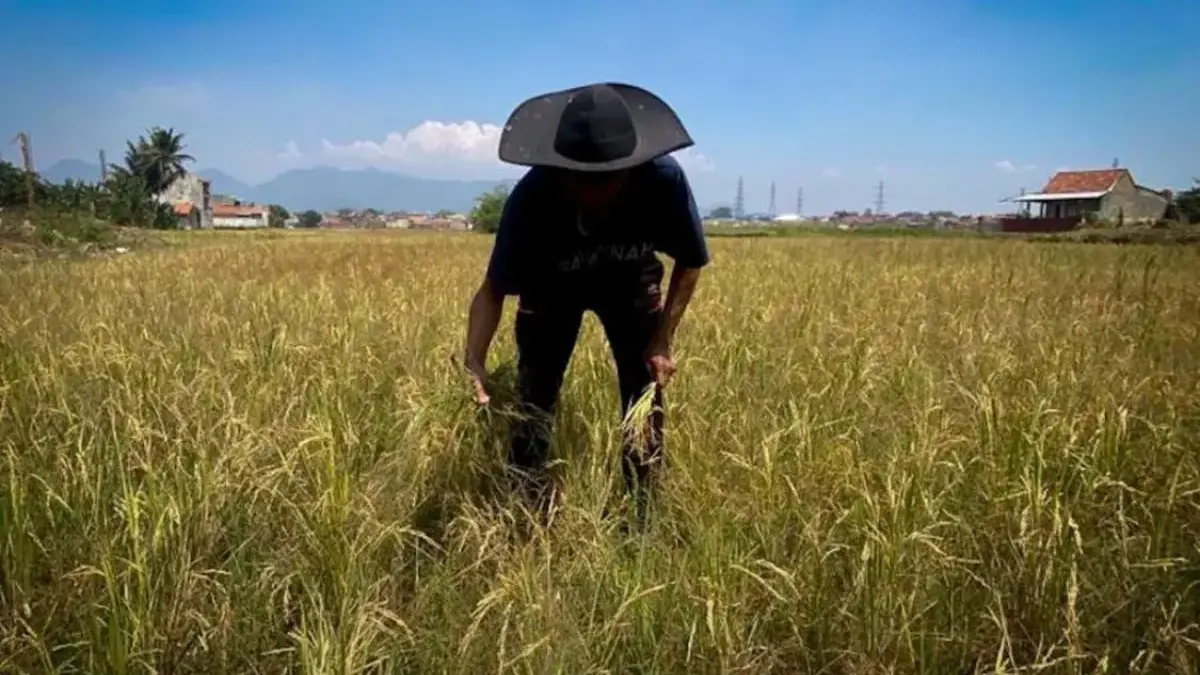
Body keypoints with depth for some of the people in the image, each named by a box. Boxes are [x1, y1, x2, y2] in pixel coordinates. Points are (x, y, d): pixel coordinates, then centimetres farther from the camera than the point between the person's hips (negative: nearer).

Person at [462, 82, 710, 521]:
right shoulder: (531, 197, -38)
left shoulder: (664, 180, -35)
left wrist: (663, 340, -21)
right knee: (534, 396, -5)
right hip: (550, 286, 0)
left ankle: (642, 518, 14)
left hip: (631, 282, 1)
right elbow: (494, 289, -26)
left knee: (645, 395, -4)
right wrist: (474, 362, -42)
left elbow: (690, 263, -16)